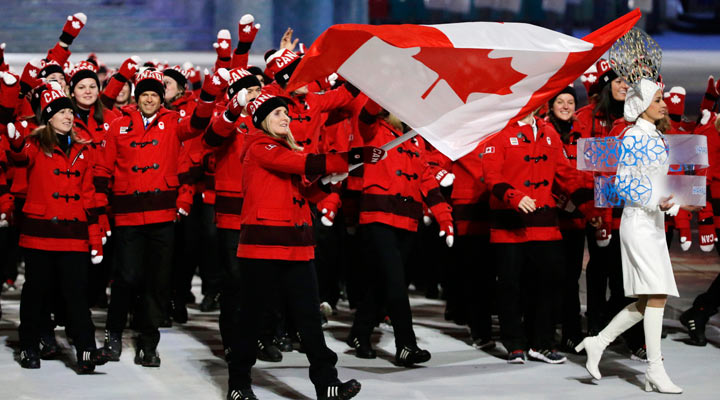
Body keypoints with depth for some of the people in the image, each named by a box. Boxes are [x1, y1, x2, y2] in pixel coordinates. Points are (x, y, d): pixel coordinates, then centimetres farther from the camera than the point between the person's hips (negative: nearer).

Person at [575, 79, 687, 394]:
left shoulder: (655, 137, 17)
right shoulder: (633, 137, -9)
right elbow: (622, 183, -15)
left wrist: (671, 203, 6)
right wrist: (656, 202, -24)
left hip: (654, 223, 9)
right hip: (638, 222, -9)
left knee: (649, 300, 7)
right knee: (656, 294, -12)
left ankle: (598, 343, 15)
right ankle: (655, 370, -9)